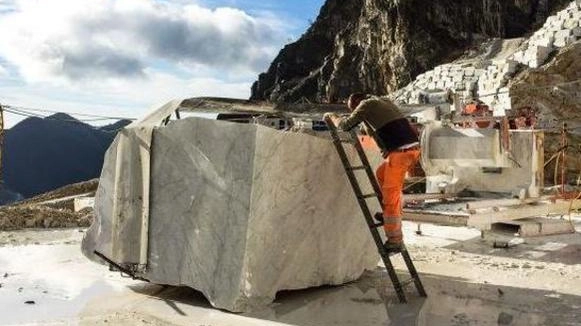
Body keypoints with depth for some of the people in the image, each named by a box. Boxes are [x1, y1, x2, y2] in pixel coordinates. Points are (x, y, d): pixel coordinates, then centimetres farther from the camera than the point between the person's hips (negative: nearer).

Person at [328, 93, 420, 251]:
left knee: (391, 193, -3)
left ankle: (395, 240, 2)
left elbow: (346, 125, 3)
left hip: (400, 151, -9)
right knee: (382, 173, 26)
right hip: (414, 146, 9)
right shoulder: (384, 102, 25)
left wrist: (334, 118, 19)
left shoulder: (366, 104, 2)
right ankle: (390, 213, 26)